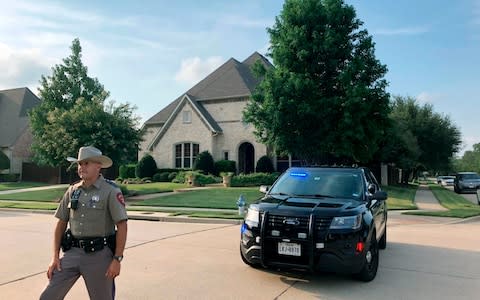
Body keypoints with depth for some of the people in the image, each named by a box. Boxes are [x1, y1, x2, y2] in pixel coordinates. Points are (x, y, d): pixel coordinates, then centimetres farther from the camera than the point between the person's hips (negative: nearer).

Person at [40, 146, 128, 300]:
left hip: (99, 254, -4)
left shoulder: (111, 191, -10)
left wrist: (117, 259, -14)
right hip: (72, 252, 5)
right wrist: (55, 256, 5)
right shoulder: (72, 191, 7)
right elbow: (61, 223, 12)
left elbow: (122, 226, -11)